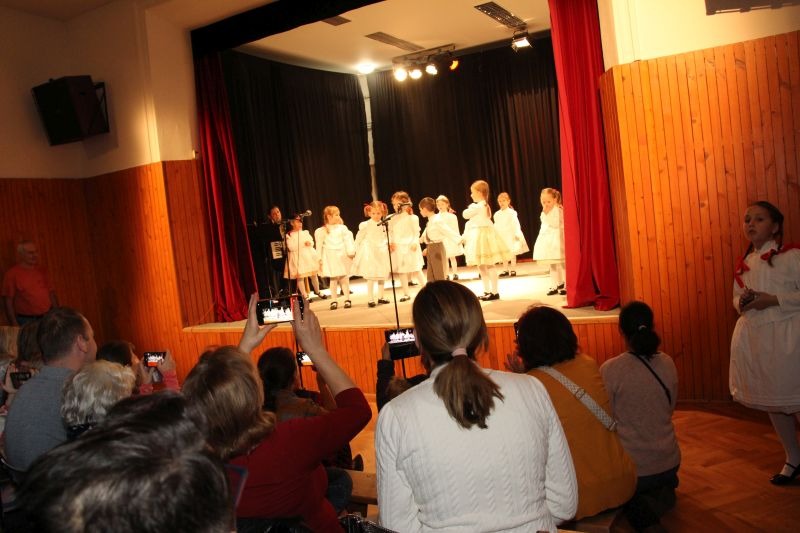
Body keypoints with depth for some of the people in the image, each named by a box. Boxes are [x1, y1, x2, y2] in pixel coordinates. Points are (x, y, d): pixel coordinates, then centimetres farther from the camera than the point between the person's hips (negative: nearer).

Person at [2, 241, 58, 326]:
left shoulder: (41, 271, 11)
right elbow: (7, 301, -6)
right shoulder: (12, 274, -4)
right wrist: (14, 324, -12)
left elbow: (51, 293, 15)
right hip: (26, 322, -4)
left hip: (46, 319, 4)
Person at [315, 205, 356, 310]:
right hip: (331, 259, -1)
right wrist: (320, 260, 0)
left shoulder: (342, 228, 1)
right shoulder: (322, 231, -1)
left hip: (343, 257, 1)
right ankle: (334, 301, 13)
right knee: (333, 279, 4)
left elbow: (348, 241, 1)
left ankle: (347, 299, 15)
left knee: (344, 278, 5)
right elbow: (319, 246, 2)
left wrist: (351, 252, -10)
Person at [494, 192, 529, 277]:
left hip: (510, 236, -4)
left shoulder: (512, 212, -6)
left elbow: (516, 224, -10)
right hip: (501, 236, 4)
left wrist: (517, 234, -17)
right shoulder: (497, 214, 7)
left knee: (512, 253, 2)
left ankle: (513, 269, 9)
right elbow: (496, 226, 11)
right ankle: (505, 270, 15)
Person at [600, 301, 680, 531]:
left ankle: (637, 507, -2)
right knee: (662, 484, 38)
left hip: (631, 468, -4)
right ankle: (661, 496, 5)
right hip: (668, 463, 4)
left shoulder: (610, 369, -20)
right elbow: (669, 410, 8)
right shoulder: (667, 363, -6)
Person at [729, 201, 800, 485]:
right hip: (753, 338, 6)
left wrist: (773, 299, -20)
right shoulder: (743, 263, 10)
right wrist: (743, 303, -4)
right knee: (771, 403, 15)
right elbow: (736, 298, 17)